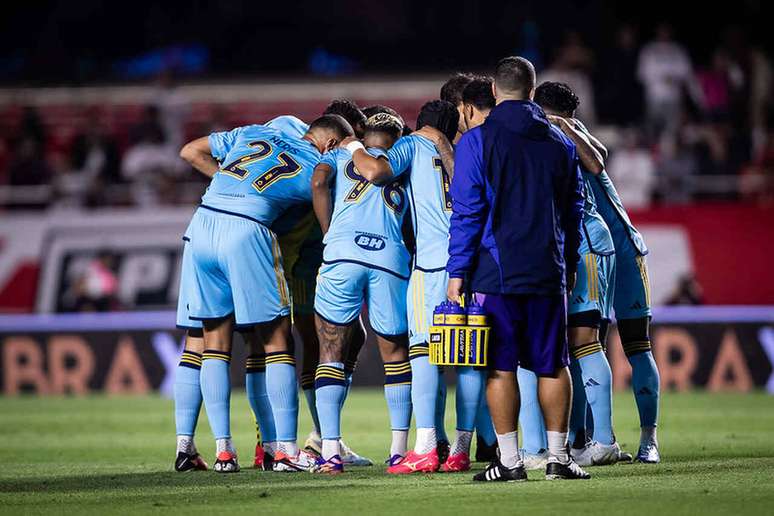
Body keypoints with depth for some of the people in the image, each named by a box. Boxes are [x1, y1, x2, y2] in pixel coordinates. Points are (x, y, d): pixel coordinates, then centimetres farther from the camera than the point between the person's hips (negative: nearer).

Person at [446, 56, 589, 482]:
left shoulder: (477, 141, -5)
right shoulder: (560, 142, 10)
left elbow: (466, 211, -8)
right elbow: (573, 211, 16)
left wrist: (457, 271, -5)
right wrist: (569, 266, 25)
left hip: (495, 271, -4)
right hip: (548, 272, 4)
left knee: (501, 367, -1)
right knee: (552, 366, 9)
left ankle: (509, 459, -2)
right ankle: (558, 456, 9)